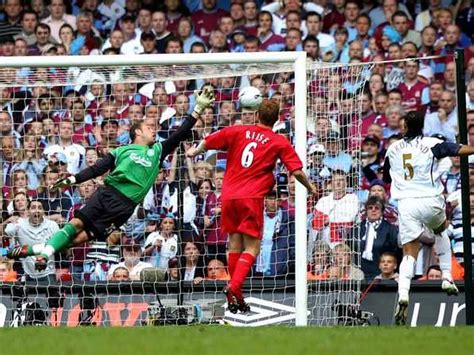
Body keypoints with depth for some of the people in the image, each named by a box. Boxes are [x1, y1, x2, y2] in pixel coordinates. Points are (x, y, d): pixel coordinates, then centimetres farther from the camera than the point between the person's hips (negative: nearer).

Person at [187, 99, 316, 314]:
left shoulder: (237, 132, 8)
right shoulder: (279, 142, 2)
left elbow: (207, 143, 13)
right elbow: (297, 171, 0)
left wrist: (195, 152, 34)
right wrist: (310, 188, 18)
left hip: (229, 196, 3)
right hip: (252, 197, -3)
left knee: (234, 245, 12)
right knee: (252, 247, -1)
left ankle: (236, 298, 12)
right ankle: (234, 287, -24)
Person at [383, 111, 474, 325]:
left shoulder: (393, 149, 11)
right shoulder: (432, 144, 0)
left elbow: (386, 178, 24)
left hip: (405, 203, 1)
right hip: (431, 201, -1)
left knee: (409, 254, -1)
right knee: (440, 231, 31)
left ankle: (403, 294, -25)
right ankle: (447, 278, 20)